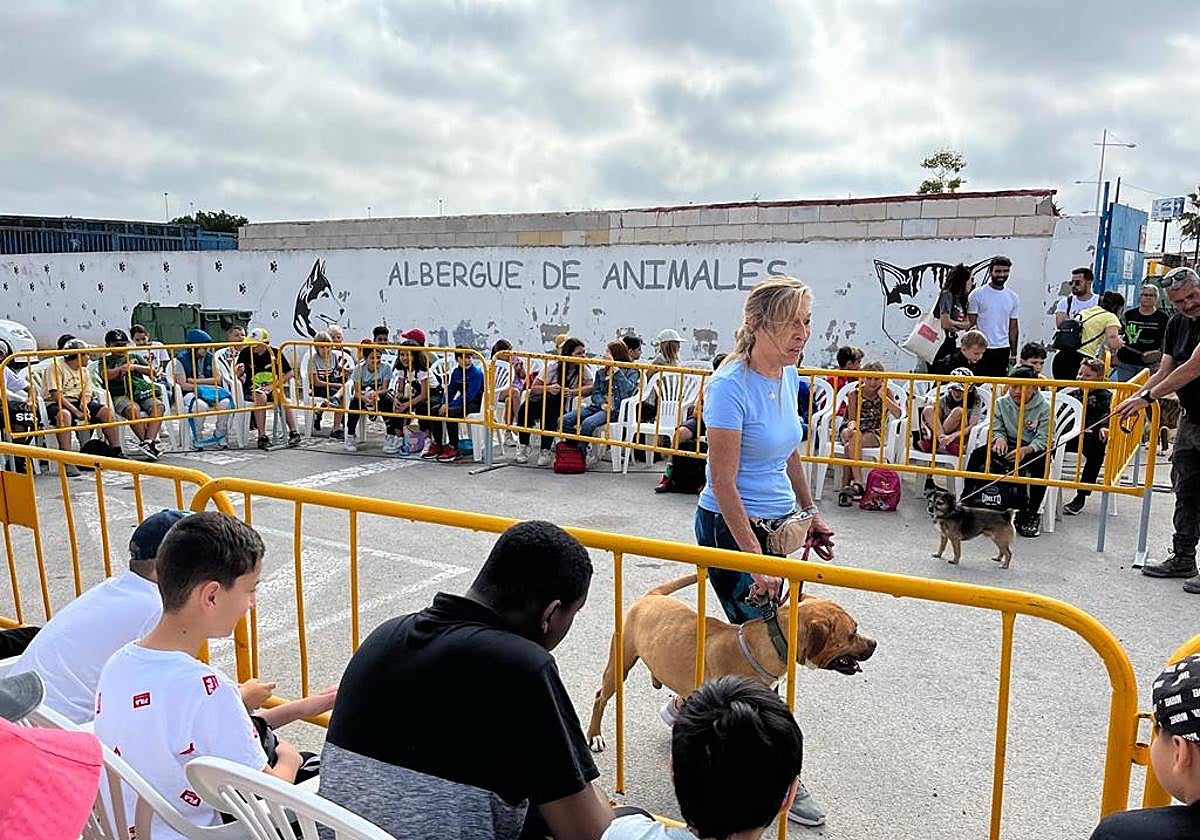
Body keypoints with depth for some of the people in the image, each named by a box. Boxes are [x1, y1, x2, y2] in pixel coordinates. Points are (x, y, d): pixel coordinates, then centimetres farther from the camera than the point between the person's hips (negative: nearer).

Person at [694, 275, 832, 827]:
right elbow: (723, 483, -22)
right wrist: (756, 558, -23)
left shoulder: (789, 376, 3)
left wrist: (810, 514, 19)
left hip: (778, 524, 8)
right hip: (731, 528, -8)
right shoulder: (730, 386, -22)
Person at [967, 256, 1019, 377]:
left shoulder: (1013, 297, 10)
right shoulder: (977, 294, -3)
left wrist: (1013, 354, 10)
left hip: (1003, 350, 4)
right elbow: (971, 324, -3)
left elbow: (1013, 327, 13)